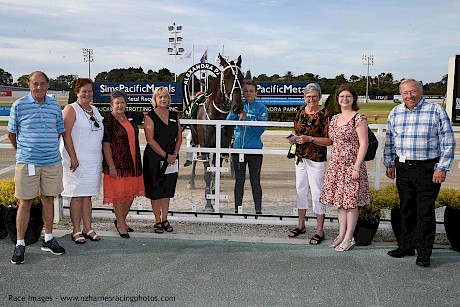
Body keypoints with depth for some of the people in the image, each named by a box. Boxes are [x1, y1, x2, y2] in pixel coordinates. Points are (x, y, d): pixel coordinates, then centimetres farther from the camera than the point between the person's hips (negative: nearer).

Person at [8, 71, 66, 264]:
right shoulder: (19, 105, -2)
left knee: (48, 199, 11)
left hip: (52, 162, 3)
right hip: (27, 162, -3)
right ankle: (20, 244, 12)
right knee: (25, 202, 1)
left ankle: (48, 240, 24)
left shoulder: (55, 106, 6)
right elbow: (11, 133, 8)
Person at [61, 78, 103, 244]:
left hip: (94, 160, 6)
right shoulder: (71, 109, -5)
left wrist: (102, 159, 16)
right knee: (77, 196, -2)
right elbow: (66, 135, -12)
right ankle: (76, 231, 6)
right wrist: (73, 158, -18)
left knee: (88, 195, 10)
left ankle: (88, 228, 16)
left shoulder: (95, 110, 16)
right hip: (77, 160, -6)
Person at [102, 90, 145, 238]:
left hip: (132, 163, 7)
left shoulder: (130, 119, 12)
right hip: (117, 164, -7)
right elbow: (106, 145, -13)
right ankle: (121, 225, 15)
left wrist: (138, 163, 18)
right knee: (119, 195, 1)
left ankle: (121, 220, 31)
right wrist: (111, 166, -18)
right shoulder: (108, 120, -9)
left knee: (130, 194, 13)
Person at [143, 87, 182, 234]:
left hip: (172, 159, 4)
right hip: (154, 158, -4)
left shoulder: (174, 116, 10)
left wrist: (174, 154, -5)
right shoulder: (150, 116, -4)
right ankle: (157, 221, 13)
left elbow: (179, 137, 10)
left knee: (168, 189, 10)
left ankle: (164, 219, 21)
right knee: (155, 190, 2)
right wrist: (165, 155, -15)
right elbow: (150, 139, -11)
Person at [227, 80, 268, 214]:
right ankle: (237, 209, 21)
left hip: (254, 149, -3)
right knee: (239, 181, 11)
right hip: (238, 148, 3)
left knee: (255, 181, 4)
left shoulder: (261, 108, -1)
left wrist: (246, 119, -22)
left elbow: (261, 128, -13)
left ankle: (258, 210, 14)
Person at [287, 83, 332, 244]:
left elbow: (329, 140, -16)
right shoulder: (301, 110, 6)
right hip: (300, 157, 6)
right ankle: (301, 225, 30)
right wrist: (293, 137, -2)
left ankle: (320, 230, 10)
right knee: (300, 190, 15)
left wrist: (309, 139, -23)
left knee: (317, 194, -2)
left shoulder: (325, 114, -12)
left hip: (317, 159, -6)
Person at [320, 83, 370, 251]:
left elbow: (363, 144, -12)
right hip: (335, 165, 7)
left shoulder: (359, 118, -9)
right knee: (339, 201, 12)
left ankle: (349, 238, 11)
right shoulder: (334, 118, 12)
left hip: (351, 165, -7)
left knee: (351, 201, 1)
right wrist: (331, 164, 14)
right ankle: (341, 234, 23)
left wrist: (356, 167, -17)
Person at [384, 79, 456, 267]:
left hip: (427, 169, -4)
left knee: (425, 211, 0)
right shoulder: (395, 113, 8)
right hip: (403, 168, 5)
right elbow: (389, 142, 17)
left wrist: (442, 168, -10)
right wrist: (390, 164, 15)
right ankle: (407, 246, 26)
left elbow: (448, 142, -6)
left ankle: (424, 253, 9)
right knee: (406, 209, 12)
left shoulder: (436, 111, -6)